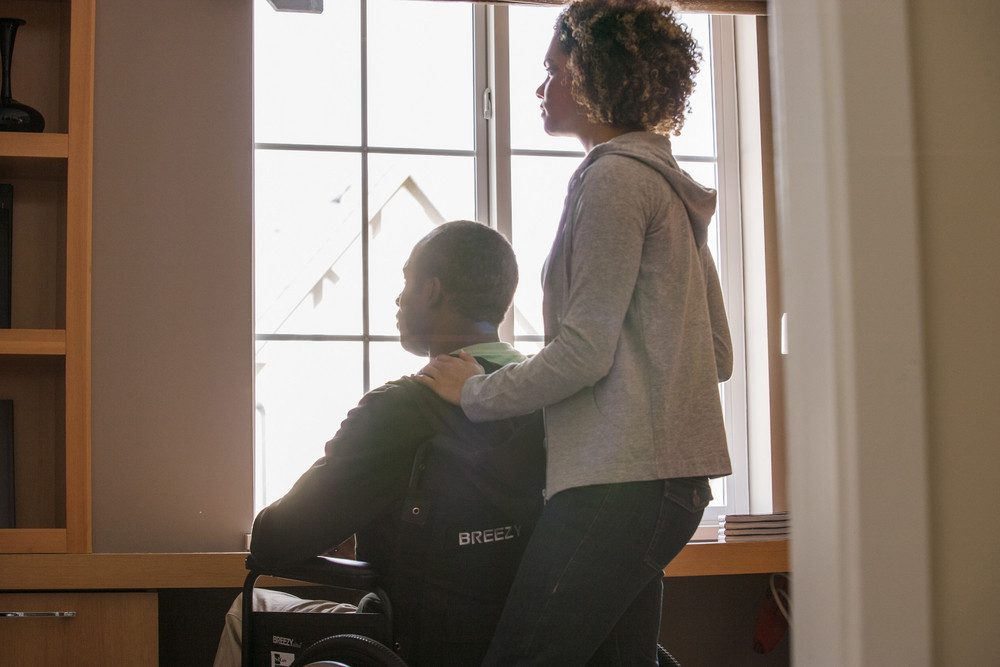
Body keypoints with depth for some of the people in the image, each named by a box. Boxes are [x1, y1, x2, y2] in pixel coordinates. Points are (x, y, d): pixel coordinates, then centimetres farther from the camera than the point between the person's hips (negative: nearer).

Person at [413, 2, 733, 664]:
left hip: (619, 482, -10)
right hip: (672, 480, 10)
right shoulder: (668, 187, 22)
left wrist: (475, 392, -2)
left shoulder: (614, 177, -7)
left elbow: (583, 352, -13)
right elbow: (719, 355, 23)